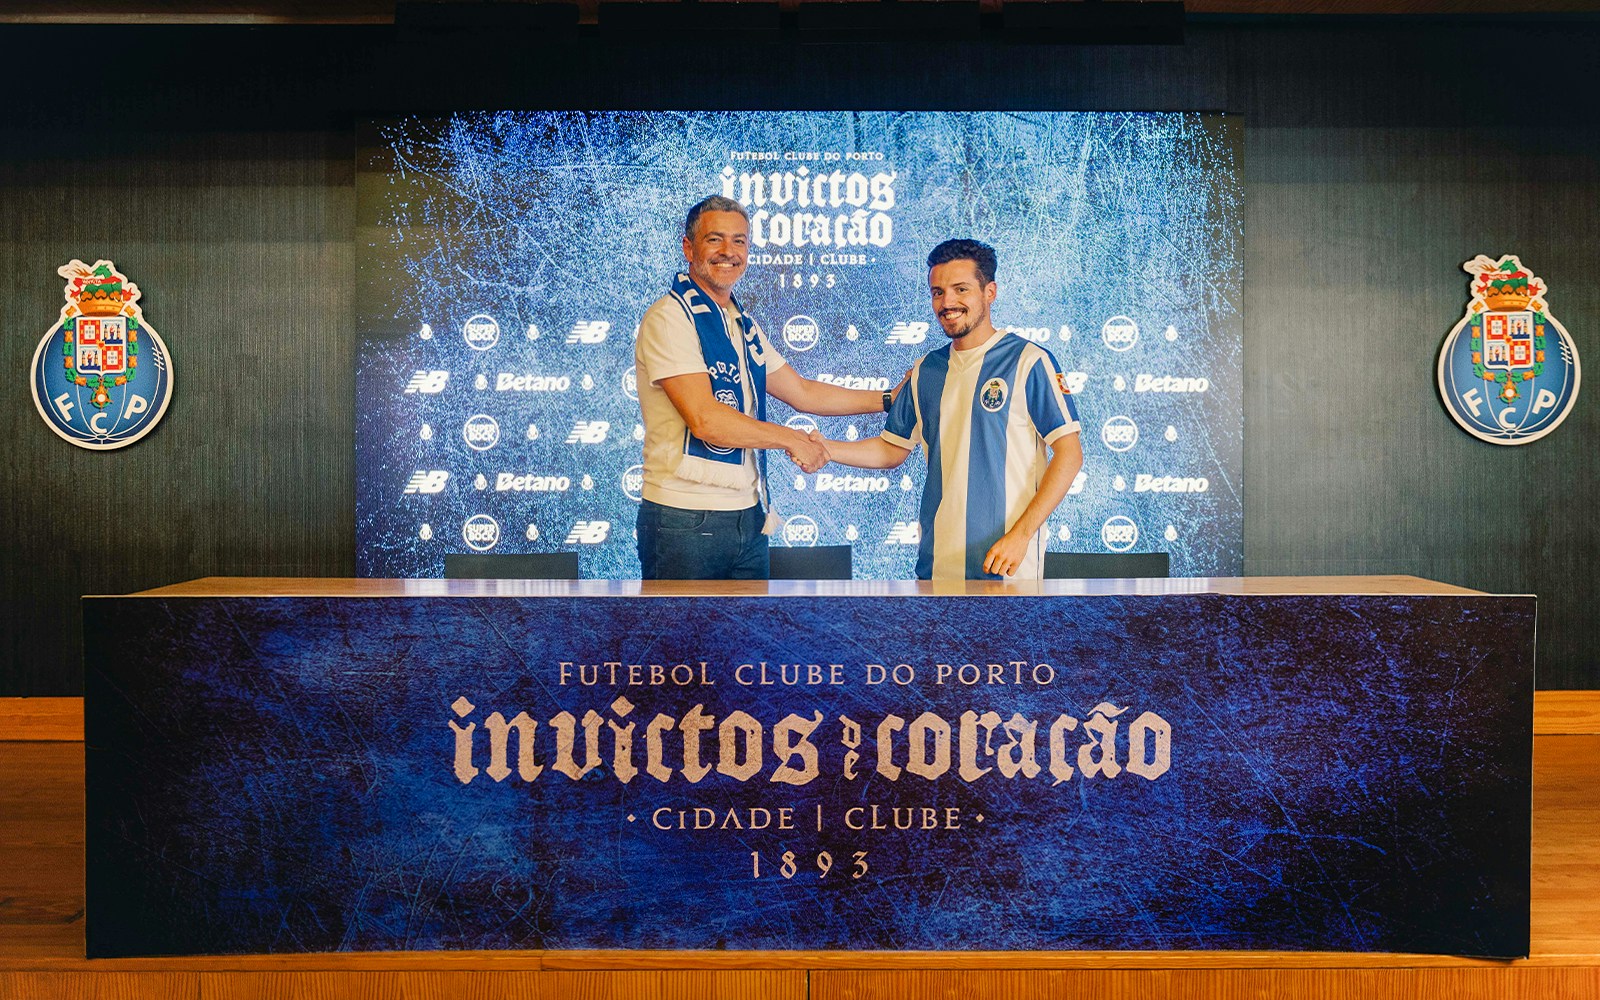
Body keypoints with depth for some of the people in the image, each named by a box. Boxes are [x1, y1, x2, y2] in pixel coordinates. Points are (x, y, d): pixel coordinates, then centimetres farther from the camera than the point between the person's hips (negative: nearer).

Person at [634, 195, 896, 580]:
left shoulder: (744, 325, 15)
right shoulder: (670, 318, -11)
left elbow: (802, 392, 22)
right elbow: (704, 419, -19)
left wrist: (888, 400, 20)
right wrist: (791, 439, -10)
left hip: (748, 517, 8)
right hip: (687, 520, -8)